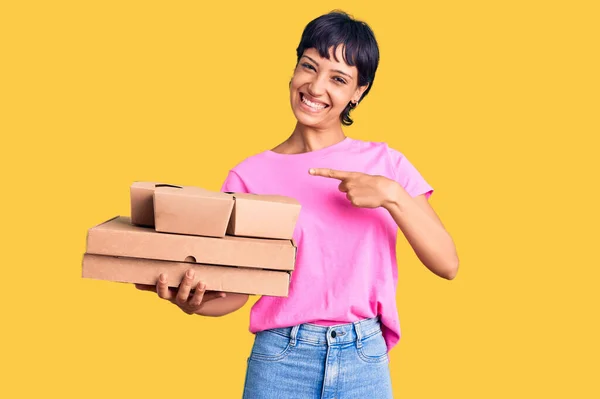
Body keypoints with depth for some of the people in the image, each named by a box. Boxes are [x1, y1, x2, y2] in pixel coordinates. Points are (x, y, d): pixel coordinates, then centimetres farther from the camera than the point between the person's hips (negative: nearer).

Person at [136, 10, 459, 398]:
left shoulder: (385, 163, 1)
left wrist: (392, 195, -17)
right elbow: (236, 291, -2)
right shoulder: (251, 175, -2)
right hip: (280, 359, -1)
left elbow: (447, 264, -5)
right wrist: (193, 302, -22)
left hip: (364, 361, 1)